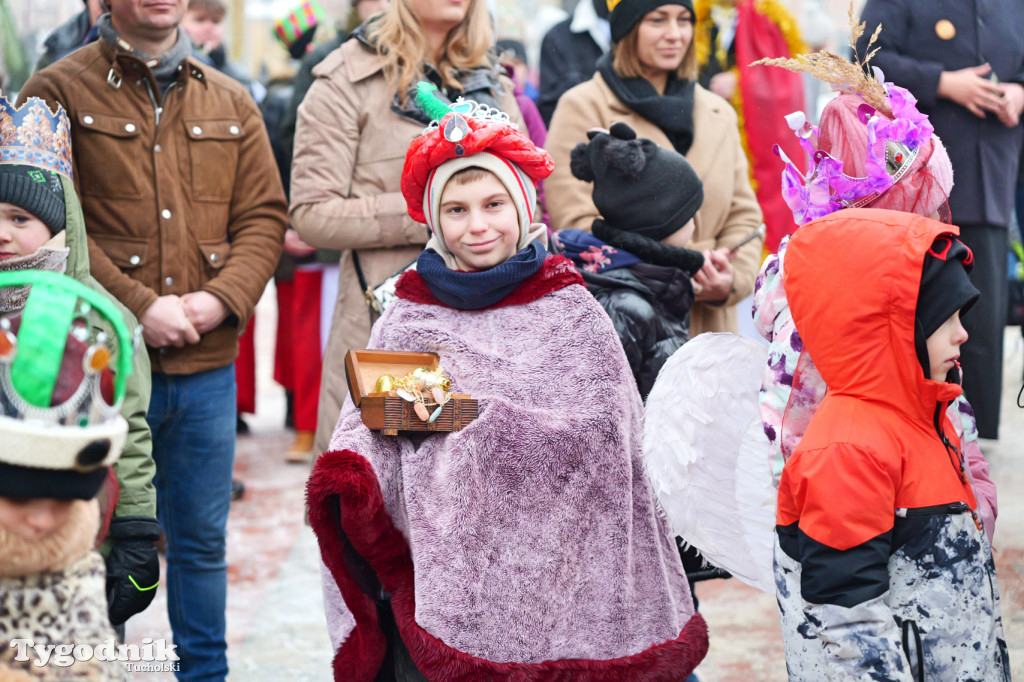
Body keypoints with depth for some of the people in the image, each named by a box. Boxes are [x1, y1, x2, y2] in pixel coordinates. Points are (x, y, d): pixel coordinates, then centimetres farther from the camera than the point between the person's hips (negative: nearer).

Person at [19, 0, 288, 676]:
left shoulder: (231, 103, 11)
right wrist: (138, 307, -17)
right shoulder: (60, 92, -2)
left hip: (207, 366, 4)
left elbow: (264, 214, 7)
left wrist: (222, 298, -10)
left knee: (201, 539, 15)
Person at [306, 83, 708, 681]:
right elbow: (368, 424, 5)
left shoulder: (571, 312, 3)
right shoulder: (409, 317, 9)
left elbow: (604, 431, -7)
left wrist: (472, 415, -11)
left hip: (550, 559, -1)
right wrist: (347, 471, -18)